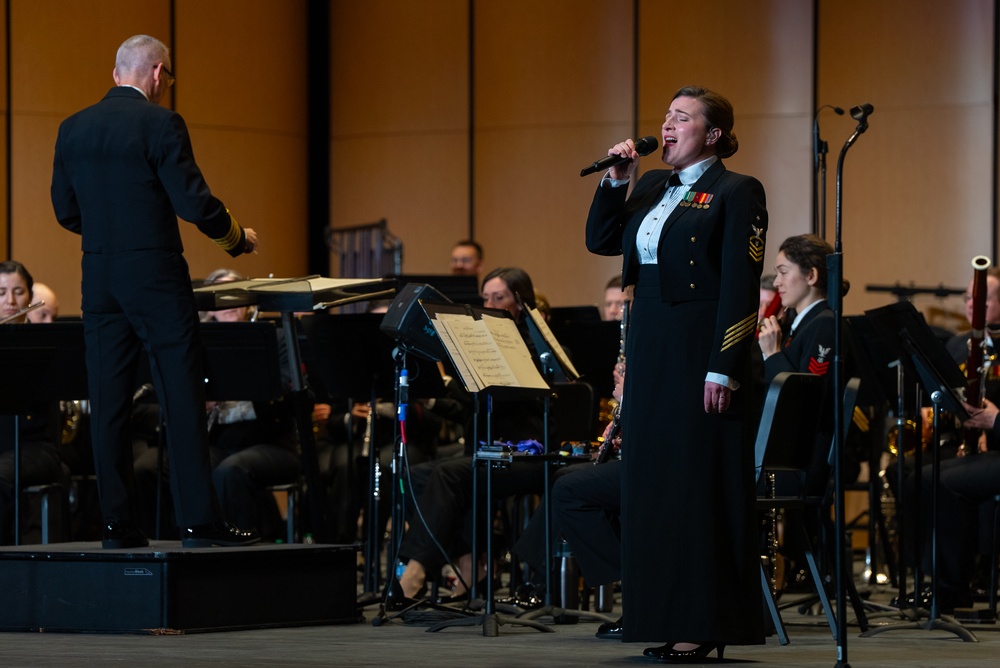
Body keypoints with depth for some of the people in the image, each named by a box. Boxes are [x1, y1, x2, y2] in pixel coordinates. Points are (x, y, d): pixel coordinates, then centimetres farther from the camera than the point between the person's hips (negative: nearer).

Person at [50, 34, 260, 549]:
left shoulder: (72, 129, 8)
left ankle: (118, 522, 6)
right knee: (182, 399, -2)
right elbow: (193, 202, -13)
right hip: (155, 275, -5)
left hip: (99, 276, 6)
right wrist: (236, 238, 4)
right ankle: (199, 521, -3)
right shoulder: (160, 124, -9)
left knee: (109, 403, 6)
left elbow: (65, 211, 13)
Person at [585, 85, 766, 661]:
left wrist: (723, 370, -18)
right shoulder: (653, 189, 15)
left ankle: (702, 626, -2)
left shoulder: (736, 193, -6)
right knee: (653, 479, 7)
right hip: (651, 352, 8)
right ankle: (671, 619, 12)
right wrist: (616, 181, 1)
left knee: (699, 480, -5)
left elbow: (741, 288, -12)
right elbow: (601, 241, 13)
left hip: (701, 353, -8)